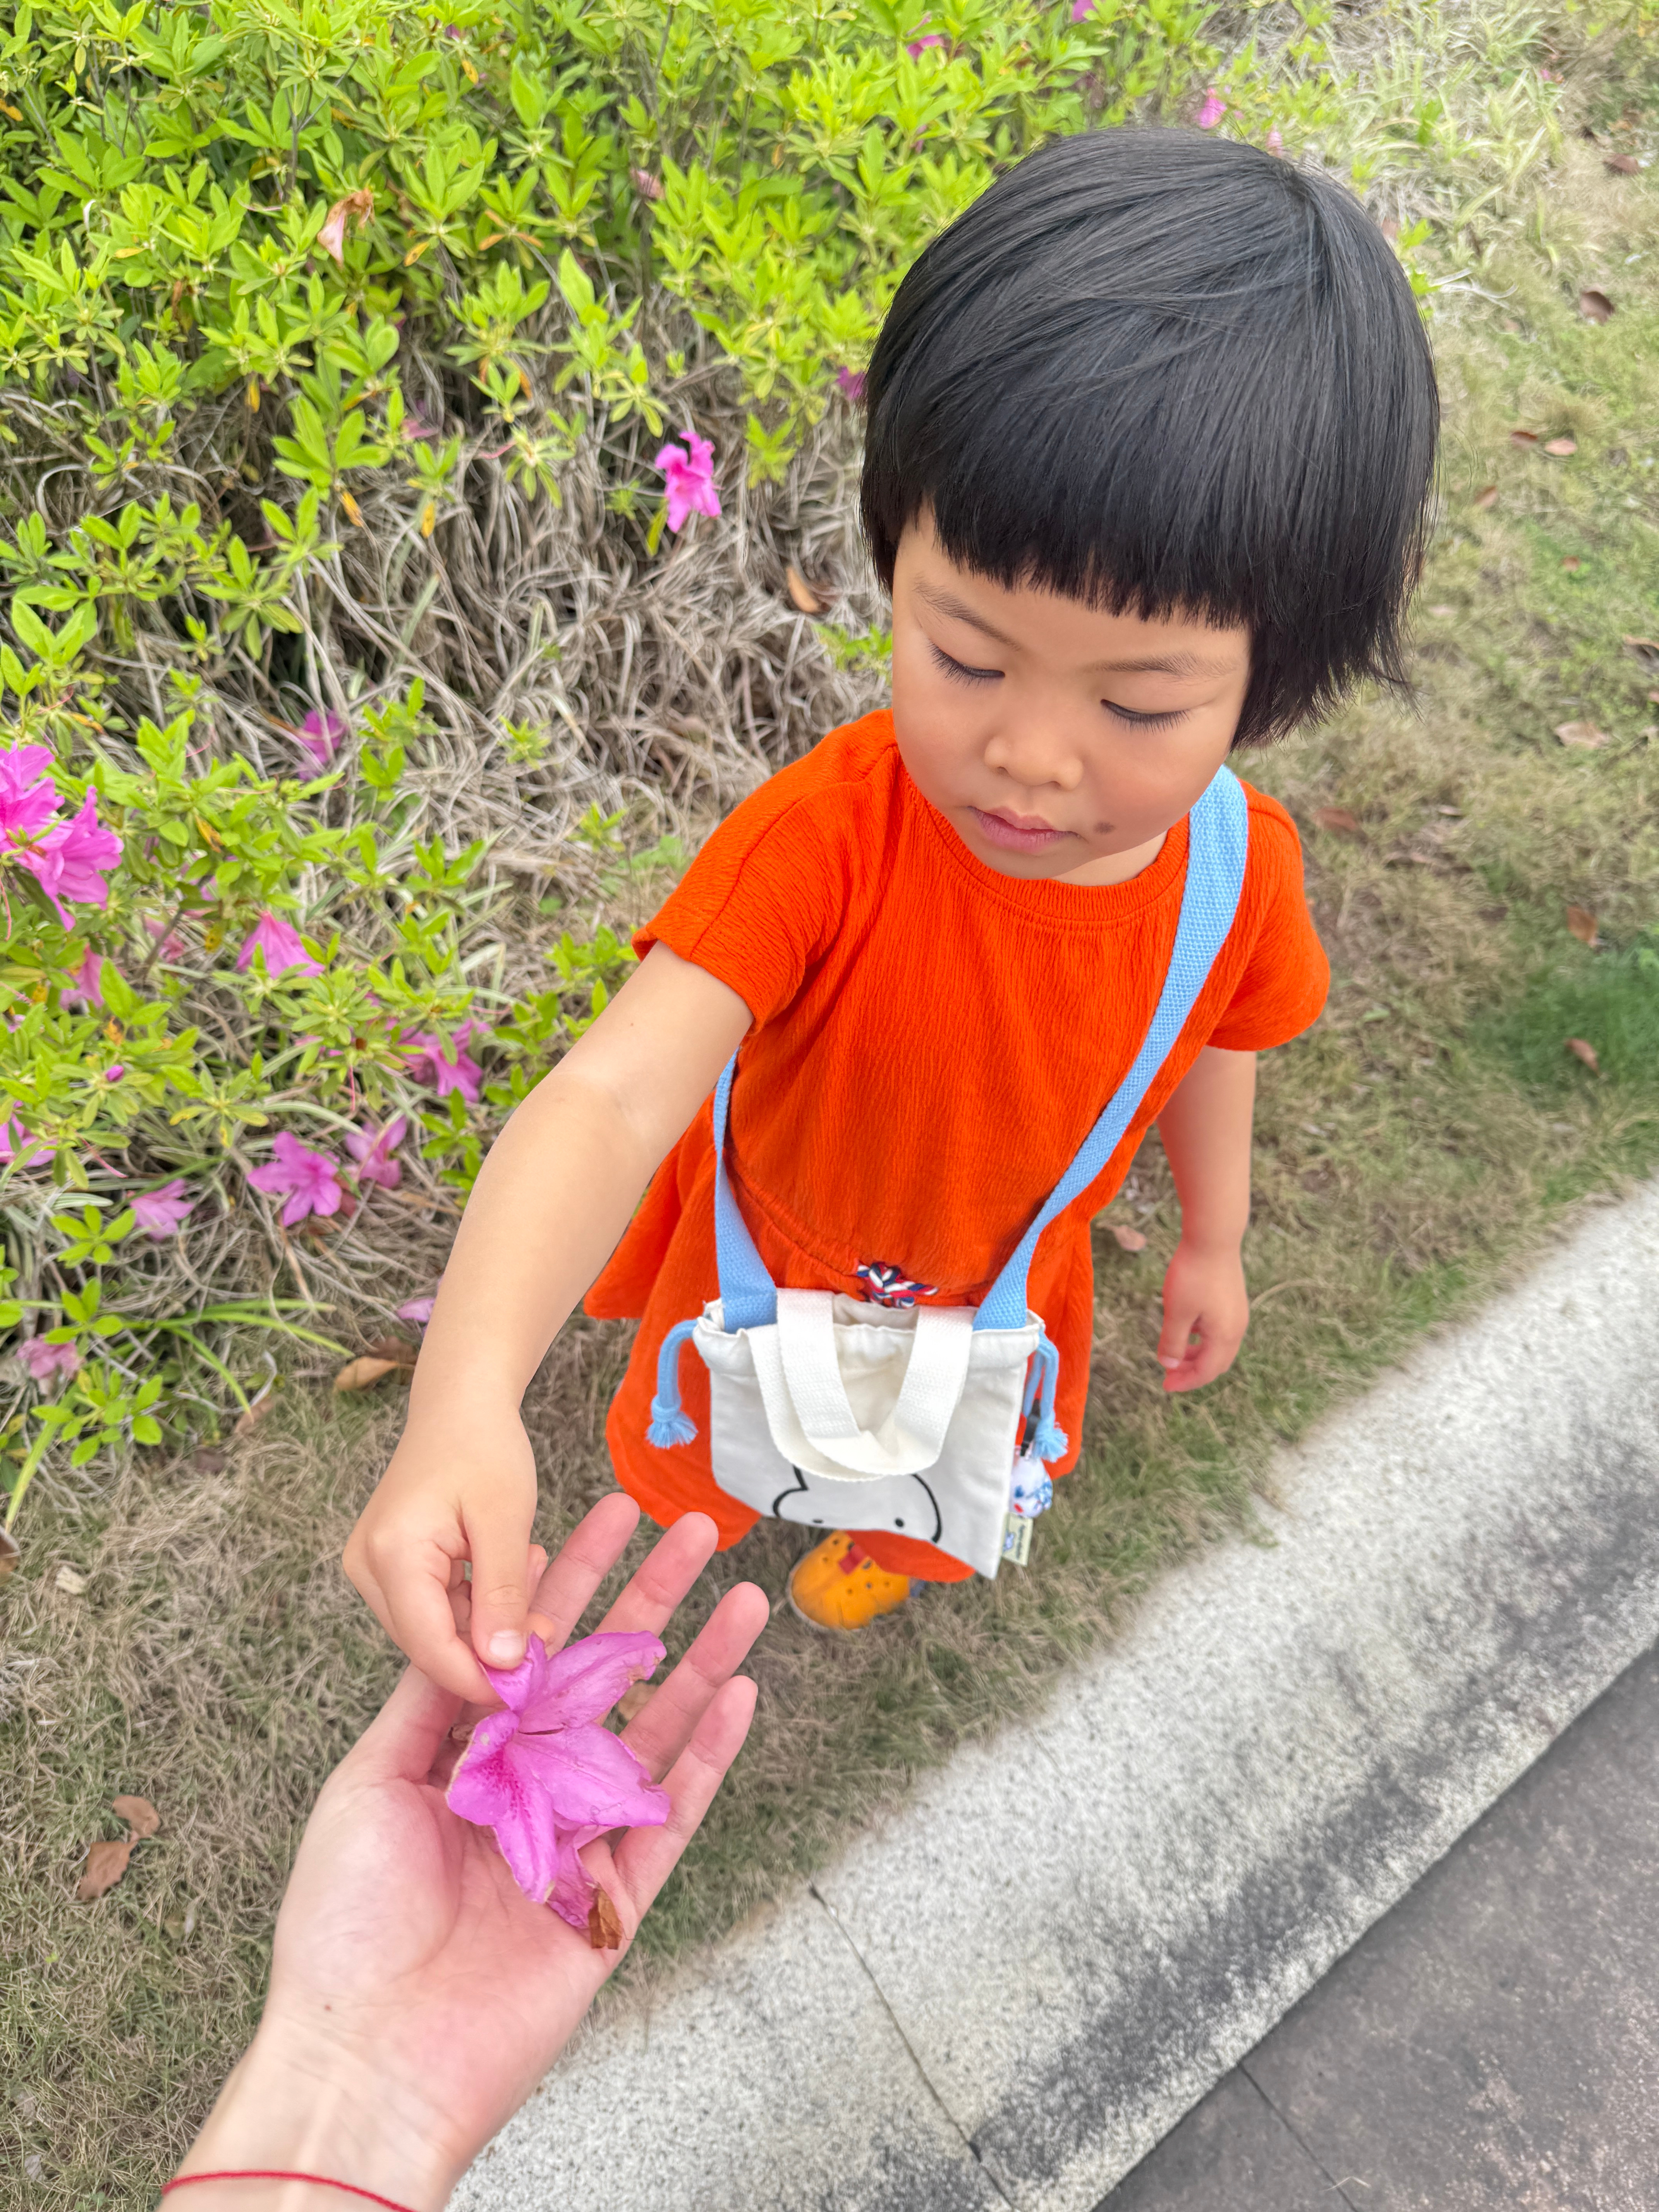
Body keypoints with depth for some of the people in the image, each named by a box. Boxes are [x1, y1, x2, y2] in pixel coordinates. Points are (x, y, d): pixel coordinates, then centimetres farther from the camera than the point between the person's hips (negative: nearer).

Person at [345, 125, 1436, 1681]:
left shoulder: (1238, 866, -27)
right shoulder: (826, 836, -41)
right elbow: (614, 1096, -51)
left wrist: (1211, 1240, 10)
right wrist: (466, 1405, -66)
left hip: (1000, 1292, 3)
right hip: (778, 1254, -2)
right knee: (720, 1441, 32)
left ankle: (888, 1539, 73)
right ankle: (707, 1496, 71)